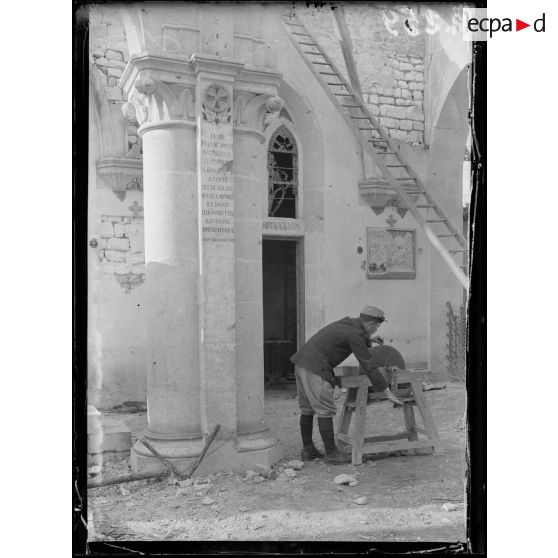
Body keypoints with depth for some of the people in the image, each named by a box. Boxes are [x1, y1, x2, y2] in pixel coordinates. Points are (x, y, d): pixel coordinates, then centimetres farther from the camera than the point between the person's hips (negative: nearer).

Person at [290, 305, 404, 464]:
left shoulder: (347, 322, 16)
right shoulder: (356, 334, -11)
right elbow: (368, 366, -13)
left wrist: (367, 339, 34)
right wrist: (387, 392, -8)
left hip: (302, 362, 10)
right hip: (316, 369, -10)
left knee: (308, 409, 15)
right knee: (325, 410, -2)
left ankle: (308, 450, 22)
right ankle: (331, 453, 5)